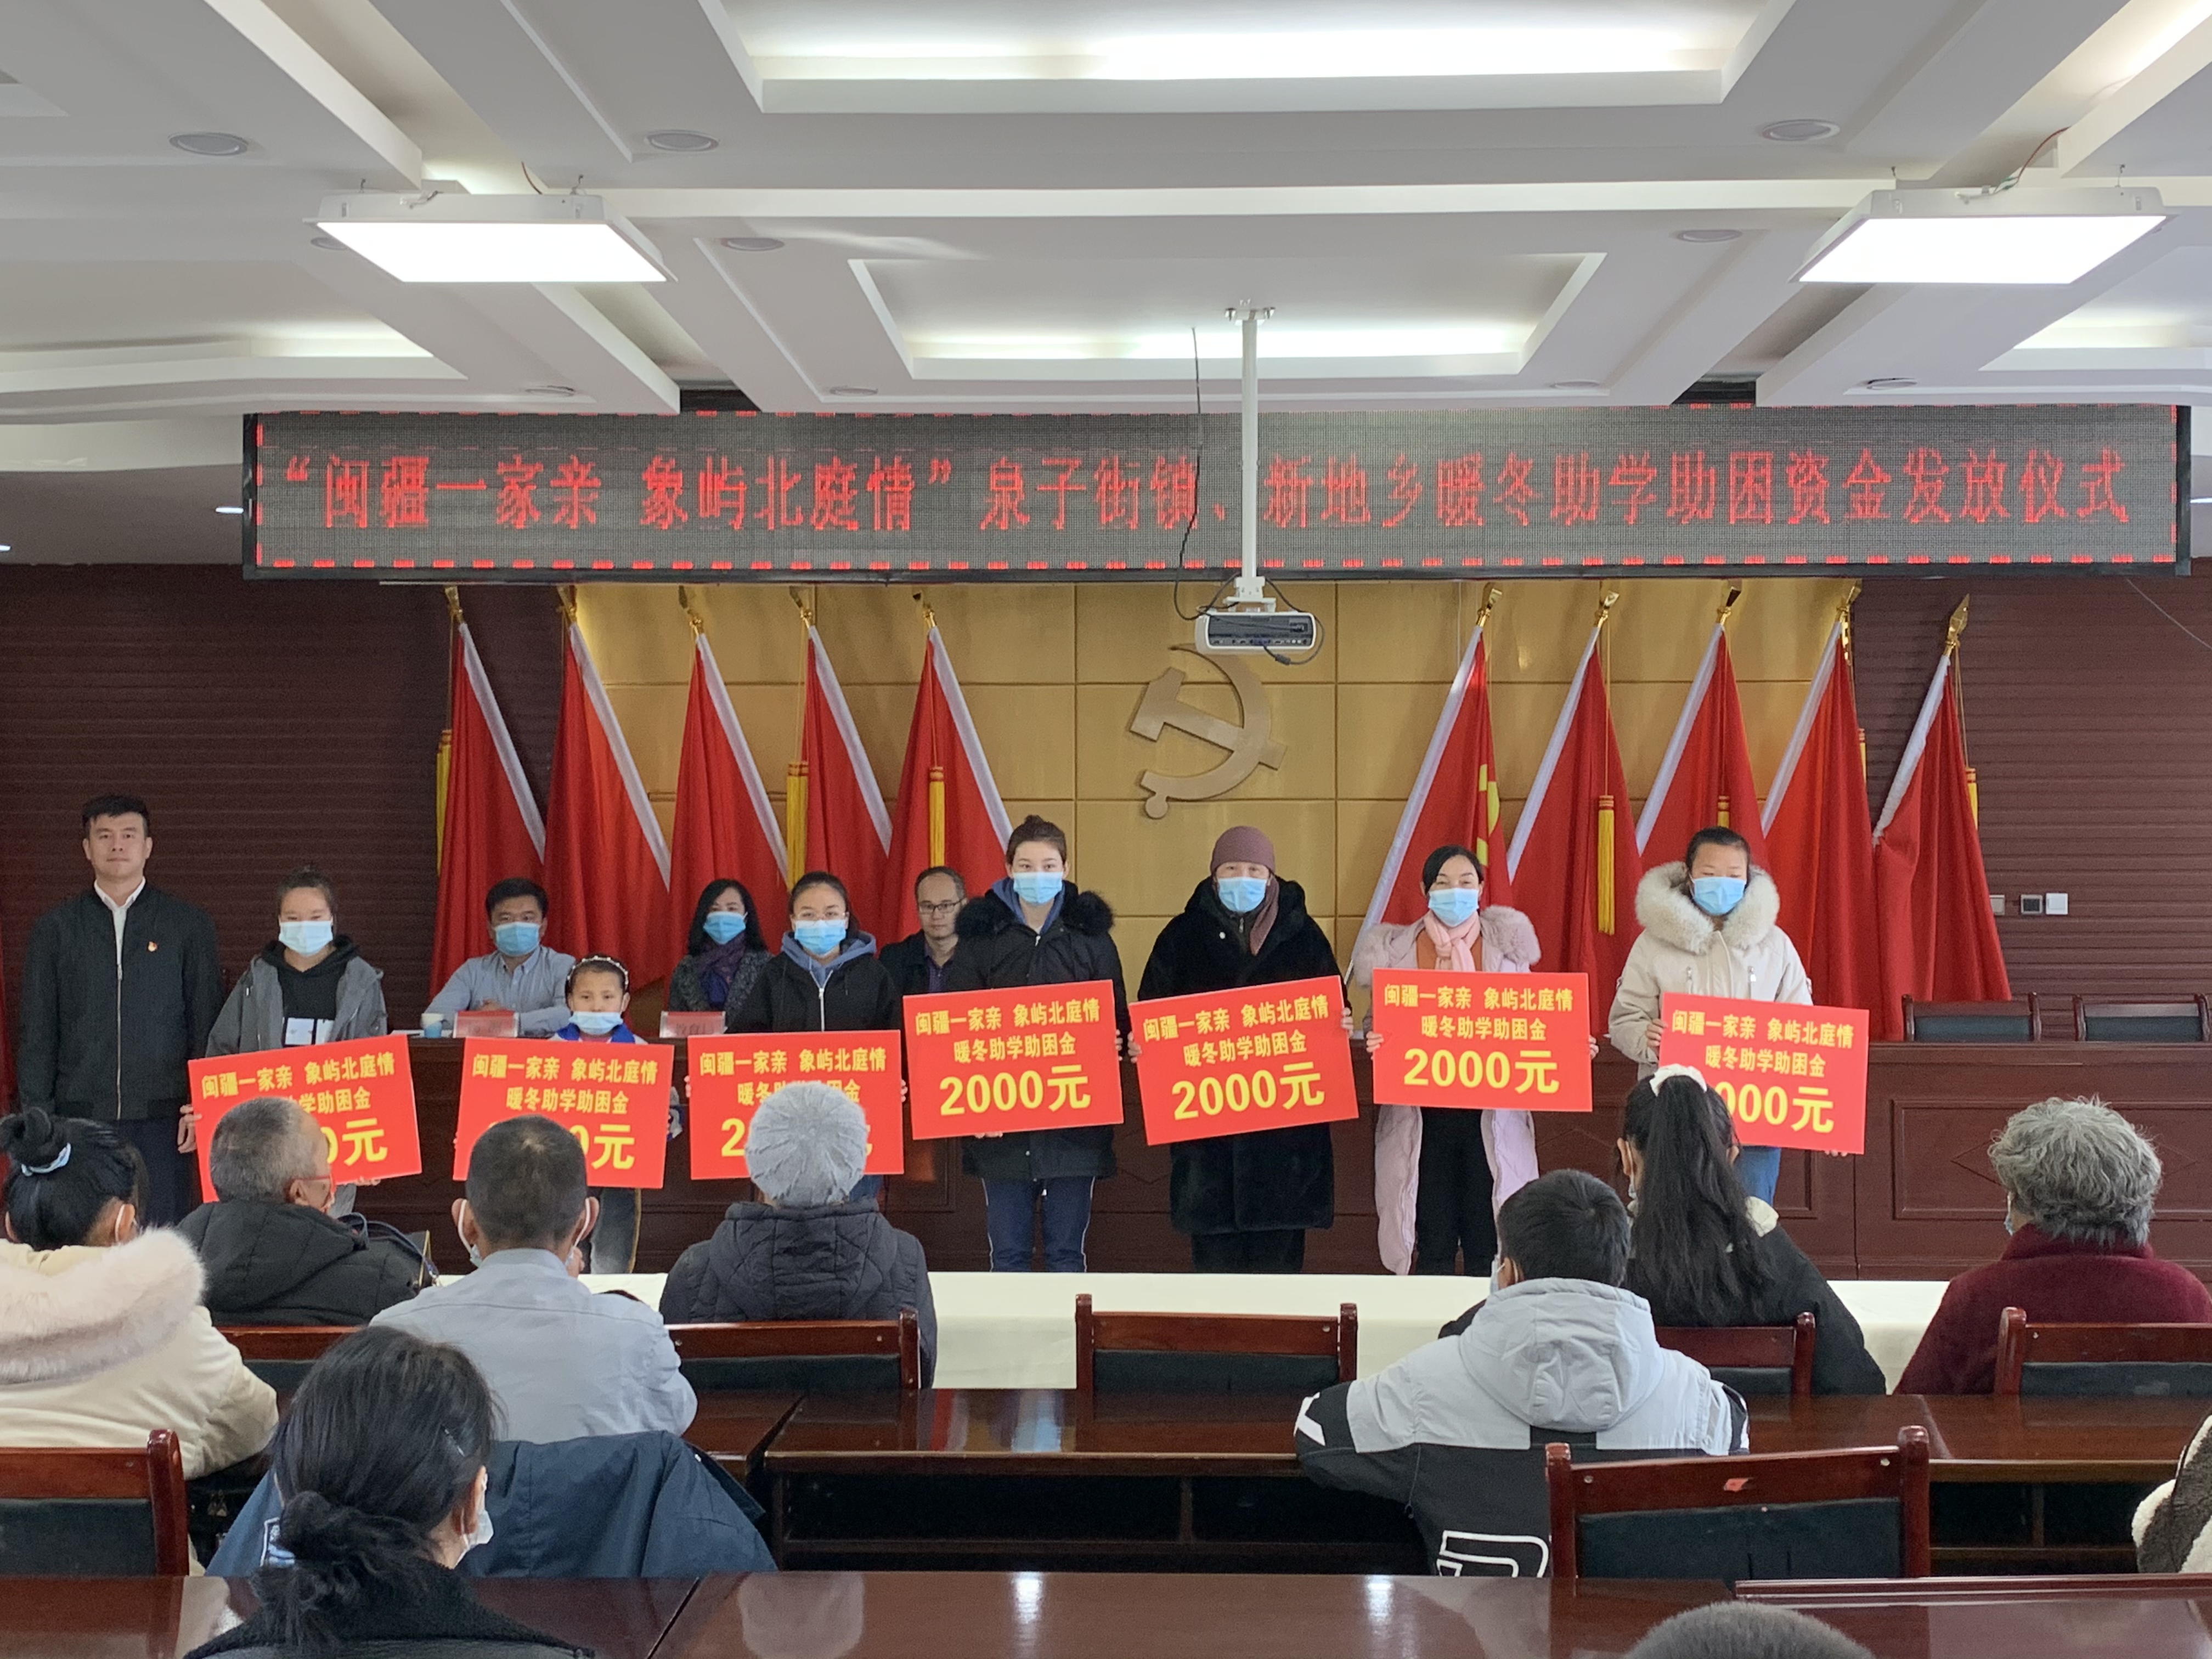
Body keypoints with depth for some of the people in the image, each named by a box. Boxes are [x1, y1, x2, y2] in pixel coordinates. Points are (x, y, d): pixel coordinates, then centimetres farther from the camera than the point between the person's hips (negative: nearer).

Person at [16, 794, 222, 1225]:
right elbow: (37, 1035, 10)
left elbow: (208, 1024, 6)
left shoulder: (190, 925, 8)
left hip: (161, 1121, -1)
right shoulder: (54, 930, 11)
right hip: (79, 1116, 1)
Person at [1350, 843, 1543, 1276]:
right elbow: (1379, 1028, 9)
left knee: (1489, 1248, 0)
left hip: (1491, 1119, 0)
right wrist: (1376, 1045, -14)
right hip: (1421, 1118, 0)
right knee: (1432, 1248, 2)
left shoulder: (1506, 948, 6)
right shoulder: (1396, 951, 5)